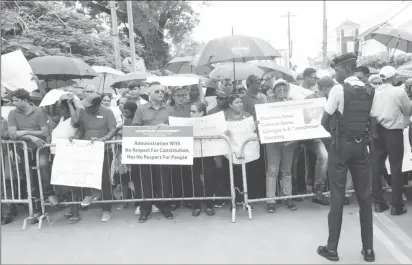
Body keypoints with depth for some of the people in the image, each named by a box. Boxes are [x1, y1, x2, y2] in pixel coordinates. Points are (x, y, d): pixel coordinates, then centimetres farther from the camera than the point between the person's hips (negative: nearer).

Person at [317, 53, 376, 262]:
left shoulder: (339, 89, -11)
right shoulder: (368, 91, 7)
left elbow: (325, 121, -8)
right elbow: (368, 119, 10)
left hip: (341, 145, -5)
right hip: (362, 144, 5)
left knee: (337, 196, 2)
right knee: (364, 196, 10)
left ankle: (332, 248, 11)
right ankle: (368, 249, 20)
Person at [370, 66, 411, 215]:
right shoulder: (399, 92, -9)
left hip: (377, 131, 4)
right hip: (393, 132, -4)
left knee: (376, 166, 9)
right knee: (396, 167, 5)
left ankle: (378, 202, 17)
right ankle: (396, 205, 9)